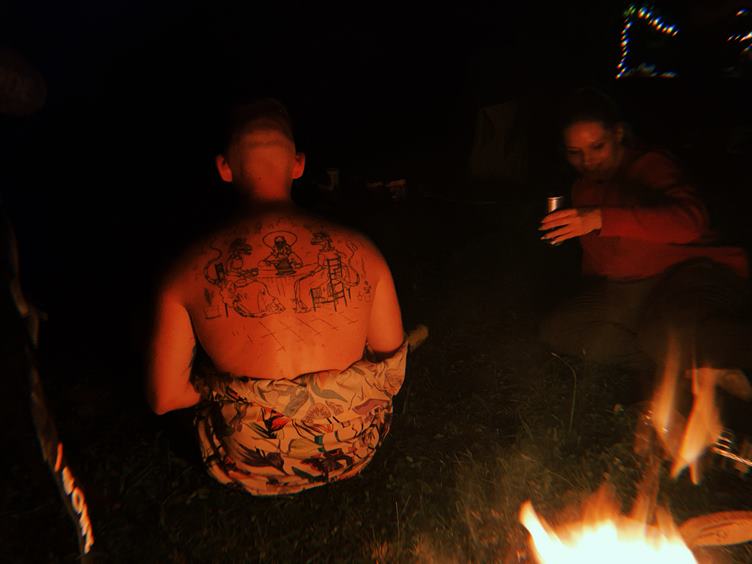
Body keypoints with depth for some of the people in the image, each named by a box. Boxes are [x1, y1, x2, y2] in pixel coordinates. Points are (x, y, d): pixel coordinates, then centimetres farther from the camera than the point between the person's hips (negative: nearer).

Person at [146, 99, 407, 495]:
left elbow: (164, 397, -8)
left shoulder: (189, 270, -18)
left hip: (253, 472, -1)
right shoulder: (360, 251, -15)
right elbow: (392, 370, -3)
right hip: (352, 453, 2)